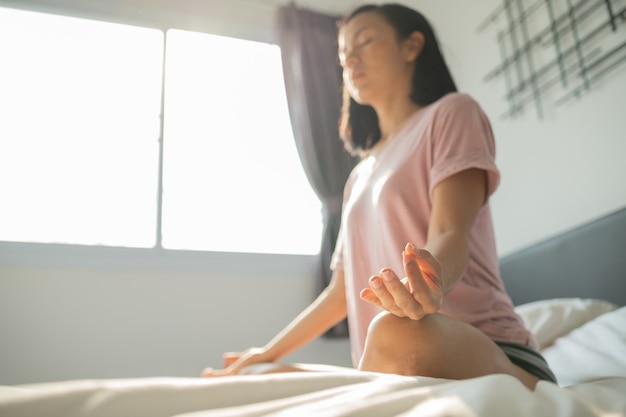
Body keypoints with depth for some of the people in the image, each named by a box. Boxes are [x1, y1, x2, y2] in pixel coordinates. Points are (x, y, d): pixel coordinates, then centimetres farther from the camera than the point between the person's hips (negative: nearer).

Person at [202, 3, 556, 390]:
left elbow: (450, 233, -13)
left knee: (398, 334, -36)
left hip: (489, 352, -4)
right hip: (385, 365, 5)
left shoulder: (452, 112, 3)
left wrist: (432, 282, -36)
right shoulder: (360, 175, 21)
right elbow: (341, 291, 22)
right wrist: (267, 354, 27)